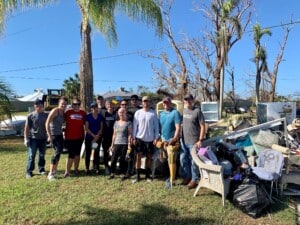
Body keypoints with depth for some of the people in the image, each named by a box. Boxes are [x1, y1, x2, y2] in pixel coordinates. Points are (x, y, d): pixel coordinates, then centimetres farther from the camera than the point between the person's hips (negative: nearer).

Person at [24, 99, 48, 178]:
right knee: (31, 156, 0)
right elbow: (26, 128, -2)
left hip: (43, 138, 3)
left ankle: (41, 169, 24)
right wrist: (26, 138, -7)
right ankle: (29, 171, 9)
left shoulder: (46, 115, 6)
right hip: (33, 138, -3)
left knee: (42, 155, 12)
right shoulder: (30, 116, -2)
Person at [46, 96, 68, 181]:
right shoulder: (55, 110, -14)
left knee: (59, 151, 15)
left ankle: (55, 170, 32)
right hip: (53, 135, -8)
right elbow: (47, 123, -18)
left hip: (60, 134, 8)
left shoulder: (63, 112, 9)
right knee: (57, 152, -14)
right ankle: (50, 173, -7)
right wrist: (49, 135, -21)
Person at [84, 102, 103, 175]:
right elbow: (86, 128, -5)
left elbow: (101, 127, 5)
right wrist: (93, 135, -11)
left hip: (98, 137, 2)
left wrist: (97, 136, -8)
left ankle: (97, 168, 10)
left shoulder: (100, 116, 5)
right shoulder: (88, 116, -3)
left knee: (97, 152, 5)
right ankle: (87, 168, 12)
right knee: (88, 152, 3)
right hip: (89, 137, -2)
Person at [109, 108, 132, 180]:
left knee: (122, 159, 0)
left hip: (124, 144, -4)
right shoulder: (116, 122, 13)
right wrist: (112, 144, 12)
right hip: (116, 143, 4)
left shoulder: (128, 123, 0)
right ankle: (112, 173, 10)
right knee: (113, 159, -1)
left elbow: (129, 134, -4)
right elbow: (114, 134, 15)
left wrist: (129, 144, -11)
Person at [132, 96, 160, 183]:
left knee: (149, 157, 10)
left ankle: (148, 175, 23)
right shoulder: (138, 113, 1)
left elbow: (156, 126, 2)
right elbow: (135, 125, 3)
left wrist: (156, 137, -3)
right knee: (138, 156, 1)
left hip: (150, 138, 0)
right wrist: (133, 137, -1)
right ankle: (138, 176, 11)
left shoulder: (153, 113, 0)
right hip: (139, 138, 0)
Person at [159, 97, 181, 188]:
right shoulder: (161, 113, 11)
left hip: (172, 140, -7)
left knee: (172, 161, -5)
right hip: (164, 140, 7)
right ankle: (172, 176, 31)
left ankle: (172, 181, 3)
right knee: (169, 160, 16)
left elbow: (178, 127, -15)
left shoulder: (175, 113, -10)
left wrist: (174, 139, -21)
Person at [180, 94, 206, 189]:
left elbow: (202, 126, -10)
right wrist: (179, 137, 12)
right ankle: (186, 177, 31)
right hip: (184, 141, 6)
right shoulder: (183, 110, 7)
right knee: (183, 160, 14)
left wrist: (200, 140, -15)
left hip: (193, 141, -6)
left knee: (193, 161, 3)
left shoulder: (197, 111, -10)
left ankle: (194, 180, 17)